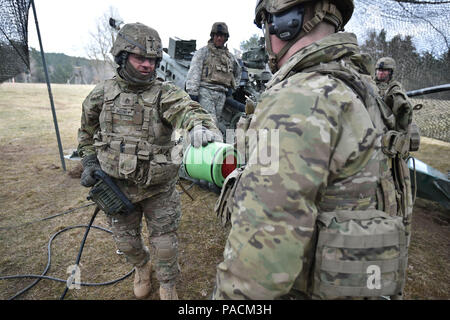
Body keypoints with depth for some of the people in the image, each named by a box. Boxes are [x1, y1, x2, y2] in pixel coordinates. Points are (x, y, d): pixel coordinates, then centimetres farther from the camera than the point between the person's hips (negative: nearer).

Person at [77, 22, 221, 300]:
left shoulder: (164, 93, -12)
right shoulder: (103, 93, -1)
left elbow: (185, 108, -35)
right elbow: (87, 130, 14)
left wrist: (201, 125, -57)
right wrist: (89, 161, 4)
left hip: (159, 187, -3)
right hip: (117, 186, 3)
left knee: (165, 243, 9)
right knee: (126, 240, 21)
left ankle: (168, 286, 40)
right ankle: (142, 266, 56)